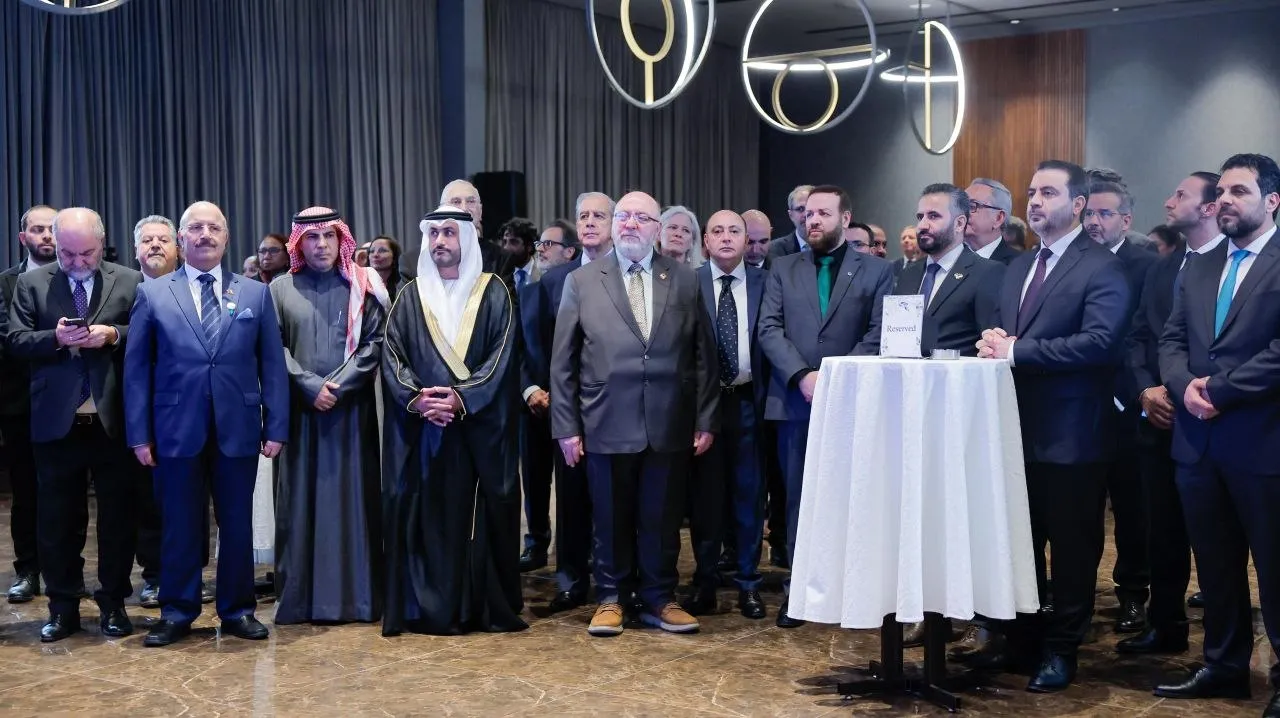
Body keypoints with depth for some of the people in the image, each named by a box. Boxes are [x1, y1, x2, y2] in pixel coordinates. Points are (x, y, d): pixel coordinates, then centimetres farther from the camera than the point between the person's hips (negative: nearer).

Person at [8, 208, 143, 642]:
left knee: (118, 515, 6)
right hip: (56, 421, 1)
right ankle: (63, 607, 19)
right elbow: (16, 342, 0)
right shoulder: (31, 284, 6)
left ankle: (113, 604, 19)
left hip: (113, 419, -1)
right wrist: (55, 338, -17)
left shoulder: (130, 283, 3)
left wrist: (114, 334, -17)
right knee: (57, 518, 8)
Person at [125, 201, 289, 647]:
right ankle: (177, 613, 18)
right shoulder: (152, 294, 5)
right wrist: (139, 433, -4)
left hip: (238, 429, 1)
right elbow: (136, 367, 3)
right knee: (179, 525, 6)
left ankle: (238, 610, 20)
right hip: (177, 430, -1)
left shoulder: (256, 294, 7)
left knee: (237, 523, 8)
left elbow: (272, 365, 5)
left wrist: (276, 426, -2)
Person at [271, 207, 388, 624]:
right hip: (299, 409, 1)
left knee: (352, 497, 1)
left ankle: (356, 596, 7)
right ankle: (299, 598, 8)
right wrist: (311, 385, -10)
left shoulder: (361, 288, 6)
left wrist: (338, 386, -11)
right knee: (299, 500, 2)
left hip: (351, 409, 0)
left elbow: (374, 342, -1)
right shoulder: (280, 289, 8)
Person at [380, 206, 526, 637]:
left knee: (480, 513, 0)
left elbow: (502, 358, -4)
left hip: (480, 428, -1)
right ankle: (428, 609, 6)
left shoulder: (494, 294, 5)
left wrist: (462, 398, -17)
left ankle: (488, 607, 7)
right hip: (420, 428, 2)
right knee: (425, 516, 0)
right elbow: (392, 357, 3)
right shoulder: (410, 297, 11)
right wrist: (417, 398, -14)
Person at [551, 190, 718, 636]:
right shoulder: (581, 282, 4)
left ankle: (659, 600, 24)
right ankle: (611, 599, 24)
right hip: (607, 426, -1)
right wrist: (566, 425, -1)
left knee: (662, 518, 8)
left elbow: (703, 355, 6)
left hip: (670, 426, 1)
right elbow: (563, 361, 4)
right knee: (611, 519, 8)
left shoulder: (684, 280, 7)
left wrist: (705, 420, 2)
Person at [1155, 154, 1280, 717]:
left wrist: (1219, 390, -15)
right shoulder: (1198, 269, 14)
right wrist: (1185, 386, -9)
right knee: (1215, 564, 16)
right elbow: (1171, 341, 10)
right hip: (1199, 441, 7)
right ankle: (1224, 666, 29)